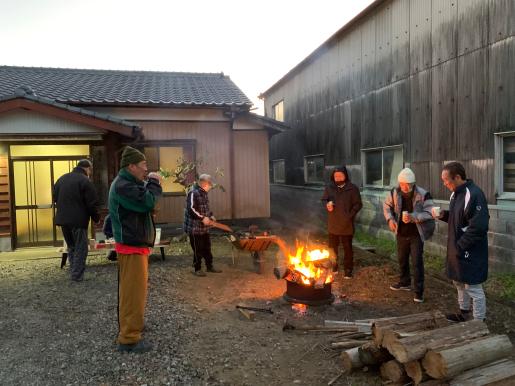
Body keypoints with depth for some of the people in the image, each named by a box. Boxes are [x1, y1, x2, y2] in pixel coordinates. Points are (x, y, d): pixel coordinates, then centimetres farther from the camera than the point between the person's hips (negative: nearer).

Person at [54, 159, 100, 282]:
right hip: (78, 221, -7)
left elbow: (55, 198, 19)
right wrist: (96, 218, 0)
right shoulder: (85, 181, -12)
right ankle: (77, 276, 2)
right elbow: (92, 204, -13)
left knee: (71, 247, 20)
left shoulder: (62, 178, 13)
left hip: (63, 219, 7)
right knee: (80, 249, 2)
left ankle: (73, 273, 25)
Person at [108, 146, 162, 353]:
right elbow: (147, 203, -28)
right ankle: (129, 339, 0)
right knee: (134, 292, -6)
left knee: (131, 290, 23)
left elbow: (142, 201, 16)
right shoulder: (123, 186, -21)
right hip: (132, 246, -11)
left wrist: (149, 184, 2)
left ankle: (131, 324, 38)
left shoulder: (126, 183, 15)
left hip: (134, 244, 11)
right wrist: (154, 183, -13)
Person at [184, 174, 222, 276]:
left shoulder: (204, 193, 12)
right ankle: (197, 269, 13)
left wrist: (210, 216, 9)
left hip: (204, 228, 9)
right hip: (195, 228, -9)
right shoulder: (193, 193, -18)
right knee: (198, 249, 0)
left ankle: (209, 266, 26)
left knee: (207, 247, 15)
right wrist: (202, 218, -24)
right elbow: (191, 209, -25)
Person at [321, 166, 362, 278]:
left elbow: (358, 204, -5)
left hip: (346, 225, -3)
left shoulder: (352, 188, -7)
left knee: (347, 248, 7)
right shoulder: (329, 188, 2)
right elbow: (323, 200, 9)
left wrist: (350, 214, -16)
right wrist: (327, 205, -13)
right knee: (332, 248, 17)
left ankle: (348, 270, 20)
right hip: (332, 224, 3)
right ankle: (333, 267, 34)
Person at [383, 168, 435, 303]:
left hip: (416, 234, -5)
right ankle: (404, 282, 41)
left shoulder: (423, 194, -20)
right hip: (401, 233, 5)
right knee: (402, 259, 20)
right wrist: (390, 219, -8)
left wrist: (413, 217, -32)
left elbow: (430, 213, -19)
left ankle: (419, 291, 11)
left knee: (417, 262, -2)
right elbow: (387, 206, 8)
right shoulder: (394, 193, -8)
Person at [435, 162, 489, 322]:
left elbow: (478, 227, -27)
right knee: (459, 282, 23)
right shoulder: (456, 193, 7)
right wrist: (443, 215, -1)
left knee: (473, 288, 2)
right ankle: (464, 313, 41)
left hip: (470, 251, -10)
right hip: (457, 248, 10)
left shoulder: (473, 194, -23)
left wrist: (460, 246, -21)